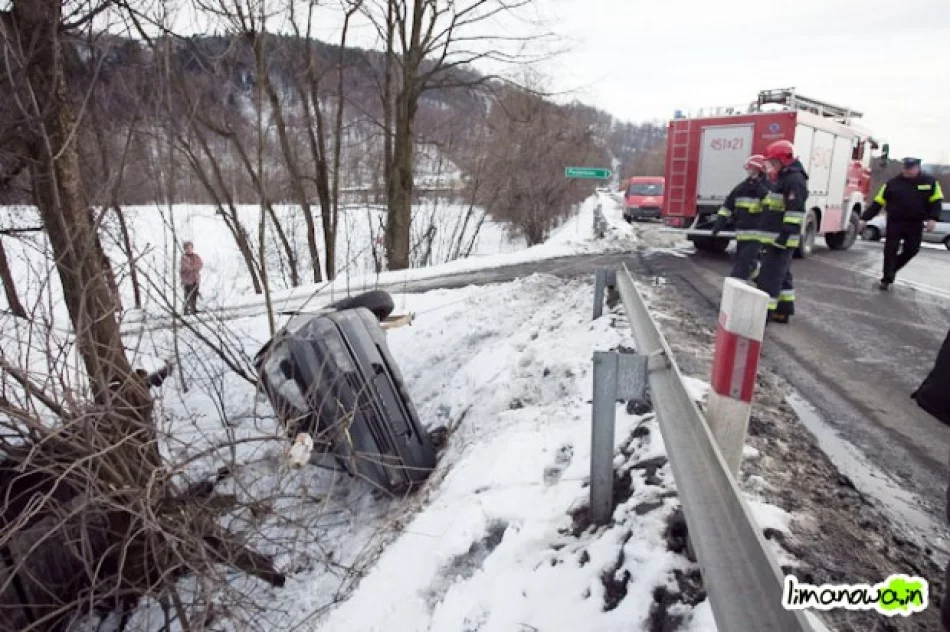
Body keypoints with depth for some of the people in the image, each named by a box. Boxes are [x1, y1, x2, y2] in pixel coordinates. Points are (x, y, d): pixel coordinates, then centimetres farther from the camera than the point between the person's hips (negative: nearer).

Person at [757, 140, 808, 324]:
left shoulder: (795, 180, -14)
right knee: (782, 275, 15)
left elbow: (795, 211, -22)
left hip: (781, 239, -11)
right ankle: (783, 311, 24)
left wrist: (785, 236, -27)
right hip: (776, 238, 11)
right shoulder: (784, 179, 20)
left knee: (769, 276, -11)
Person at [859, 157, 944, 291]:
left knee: (911, 250, 5)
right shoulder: (892, 183, 0)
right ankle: (887, 279, 4)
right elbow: (877, 203, 0)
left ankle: (893, 269, 29)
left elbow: (935, 201, 4)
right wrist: (864, 219, -6)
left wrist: (932, 218, -11)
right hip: (894, 222, -1)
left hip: (915, 224, 1)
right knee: (890, 250, -3)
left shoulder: (929, 181, 1)